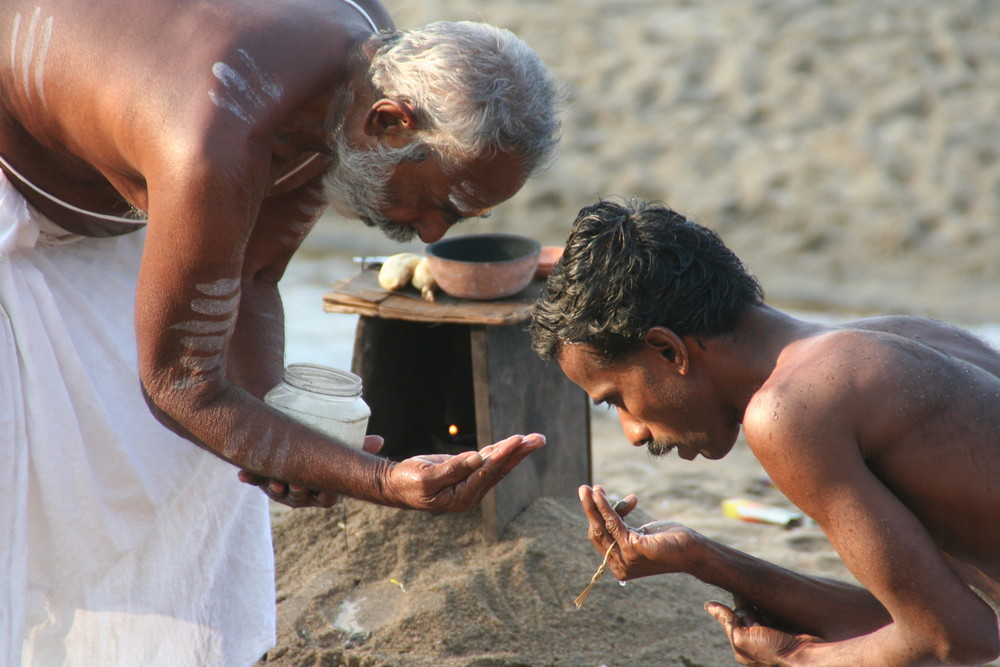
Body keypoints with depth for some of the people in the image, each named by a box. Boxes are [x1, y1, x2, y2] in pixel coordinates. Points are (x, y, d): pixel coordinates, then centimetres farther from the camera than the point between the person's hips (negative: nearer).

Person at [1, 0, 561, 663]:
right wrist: (382, 481, -38)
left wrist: (271, 413, -22)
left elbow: (253, 279, -5)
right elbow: (180, 387, -29)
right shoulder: (215, 156, -42)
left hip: (106, 215, 8)